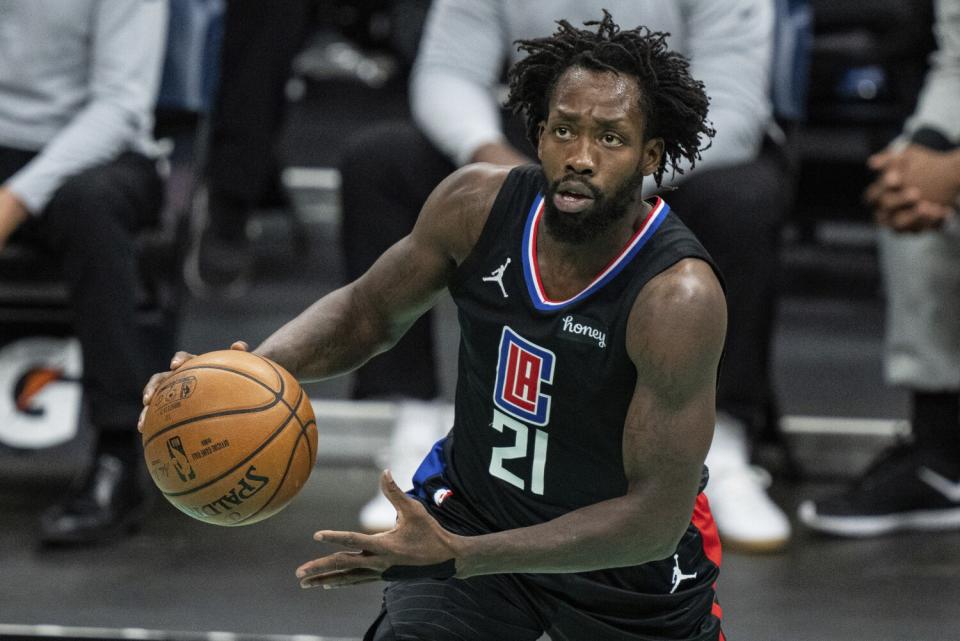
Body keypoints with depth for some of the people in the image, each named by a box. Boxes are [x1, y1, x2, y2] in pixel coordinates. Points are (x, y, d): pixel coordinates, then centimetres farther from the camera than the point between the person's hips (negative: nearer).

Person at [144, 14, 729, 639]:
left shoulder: (678, 299, -32)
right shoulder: (479, 203, -18)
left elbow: (657, 518, -31)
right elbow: (368, 312, 2)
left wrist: (461, 557, -38)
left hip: (628, 559, -2)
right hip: (472, 508, 2)